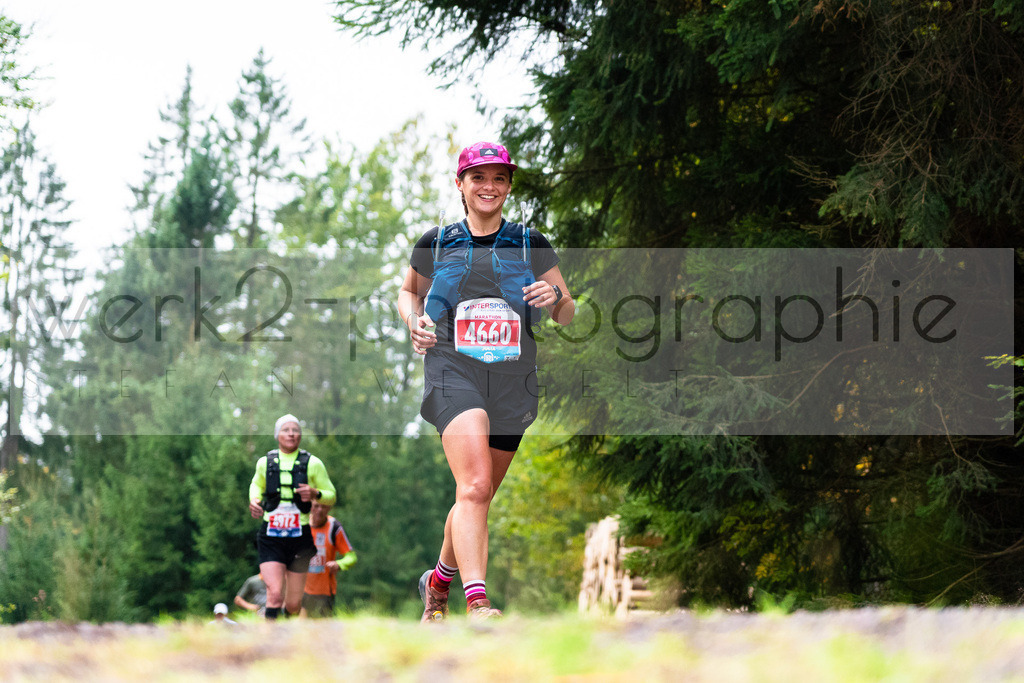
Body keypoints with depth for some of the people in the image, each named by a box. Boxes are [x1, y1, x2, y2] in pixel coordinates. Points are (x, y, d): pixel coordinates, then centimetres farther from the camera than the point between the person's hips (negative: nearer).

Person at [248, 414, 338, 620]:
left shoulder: (312, 464, -1)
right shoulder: (265, 462, 4)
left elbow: (331, 495, 6)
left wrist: (315, 494, -16)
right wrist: (254, 500, 3)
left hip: (300, 537, 0)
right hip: (270, 536, 0)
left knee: (293, 605, 7)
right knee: (275, 594, -19)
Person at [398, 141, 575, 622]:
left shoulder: (530, 245, 8)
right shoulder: (436, 242, 8)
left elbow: (567, 314, 13)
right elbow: (409, 291, 25)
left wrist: (555, 298, -10)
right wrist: (415, 321, 3)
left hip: (513, 380, 3)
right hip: (453, 371, -3)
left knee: (478, 496, 11)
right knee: (474, 485, -24)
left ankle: (439, 580, 39)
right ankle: (477, 603, -34)